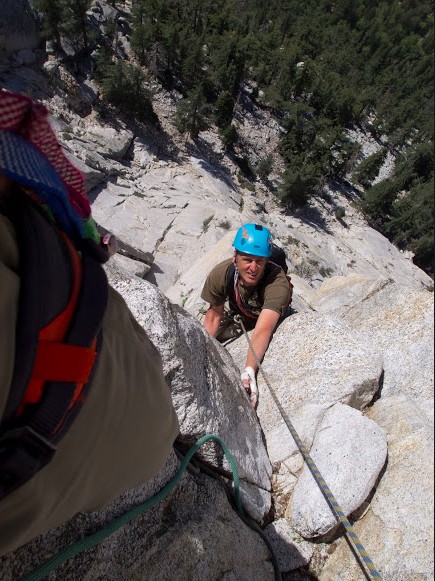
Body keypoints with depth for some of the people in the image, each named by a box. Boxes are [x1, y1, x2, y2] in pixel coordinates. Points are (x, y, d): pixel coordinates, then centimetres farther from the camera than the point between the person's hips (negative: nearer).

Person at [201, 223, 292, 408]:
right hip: (238, 317, 2)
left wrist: (249, 372, -68)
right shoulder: (220, 274, -31)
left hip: (273, 320, -2)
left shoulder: (278, 283, -43)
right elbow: (214, 315, -17)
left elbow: (263, 329, -54)